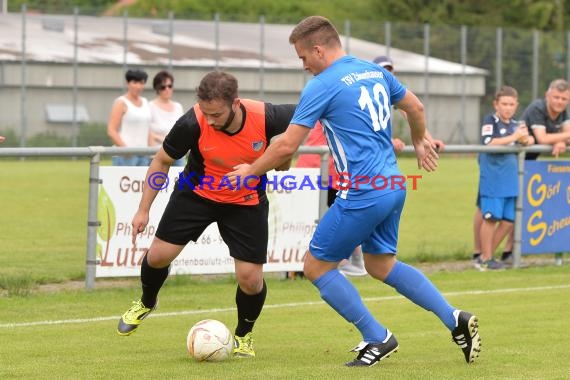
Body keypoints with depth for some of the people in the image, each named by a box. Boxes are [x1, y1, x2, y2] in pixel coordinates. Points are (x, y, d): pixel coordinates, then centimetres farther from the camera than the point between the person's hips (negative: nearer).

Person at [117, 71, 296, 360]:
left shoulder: (265, 117, -30)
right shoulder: (192, 124, -28)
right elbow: (162, 161, -11)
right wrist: (143, 210, -9)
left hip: (246, 203, 0)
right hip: (197, 193, 0)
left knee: (250, 278, -7)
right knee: (160, 254, -3)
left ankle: (244, 335, 24)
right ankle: (146, 303, 32)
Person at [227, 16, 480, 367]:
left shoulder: (322, 86, -12)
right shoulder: (375, 72, 11)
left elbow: (287, 147, -11)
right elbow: (416, 107, 25)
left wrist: (251, 171, 5)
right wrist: (420, 142, 44)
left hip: (362, 194, -8)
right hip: (393, 185, 8)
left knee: (316, 266, 6)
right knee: (380, 264, 21)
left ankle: (378, 338, 7)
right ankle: (455, 319, 9)